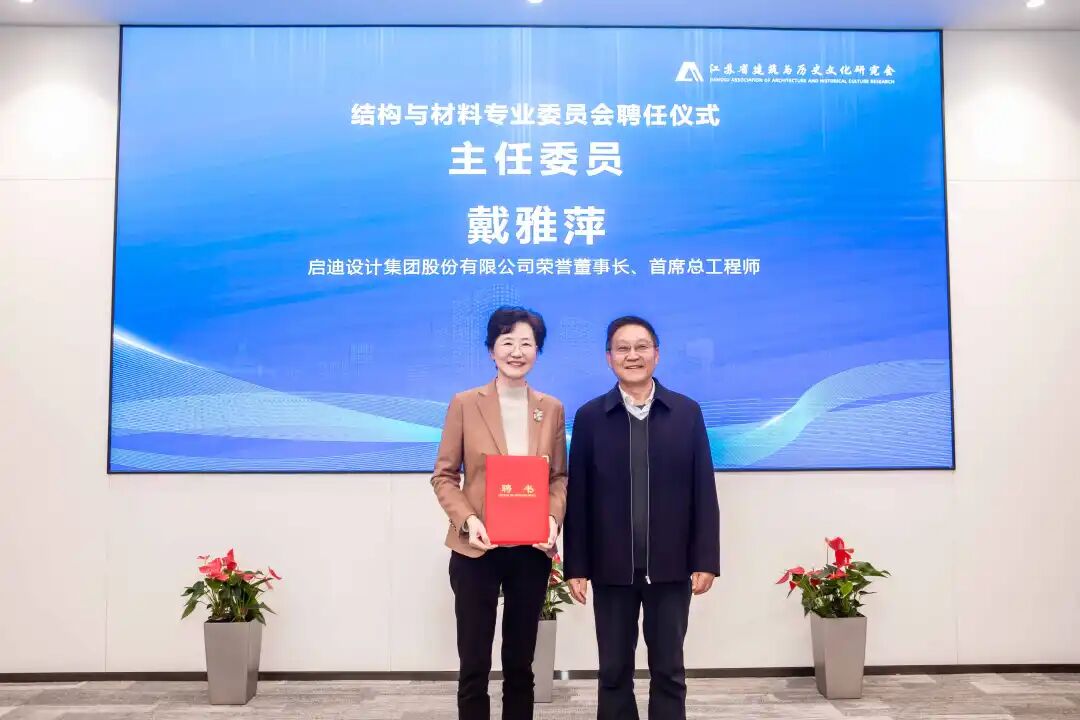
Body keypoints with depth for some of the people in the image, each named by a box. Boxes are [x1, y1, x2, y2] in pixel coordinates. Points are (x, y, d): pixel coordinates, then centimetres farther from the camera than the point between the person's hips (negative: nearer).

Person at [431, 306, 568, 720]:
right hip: (477, 549, -2)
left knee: (520, 663, 14)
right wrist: (466, 519, -17)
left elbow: (560, 477, 9)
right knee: (474, 665, 4)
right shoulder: (465, 404, -2)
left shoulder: (552, 409, 6)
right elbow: (444, 475, -1)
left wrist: (553, 518, -10)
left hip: (531, 550, 2)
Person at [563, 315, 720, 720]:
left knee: (669, 671, 12)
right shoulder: (590, 417, 1)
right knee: (614, 672, 11)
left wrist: (705, 560, -3)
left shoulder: (687, 412, 1)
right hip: (611, 568, 0)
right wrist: (576, 566, -2)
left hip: (671, 566, 0)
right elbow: (577, 497, 0)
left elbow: (704, 492, 1)